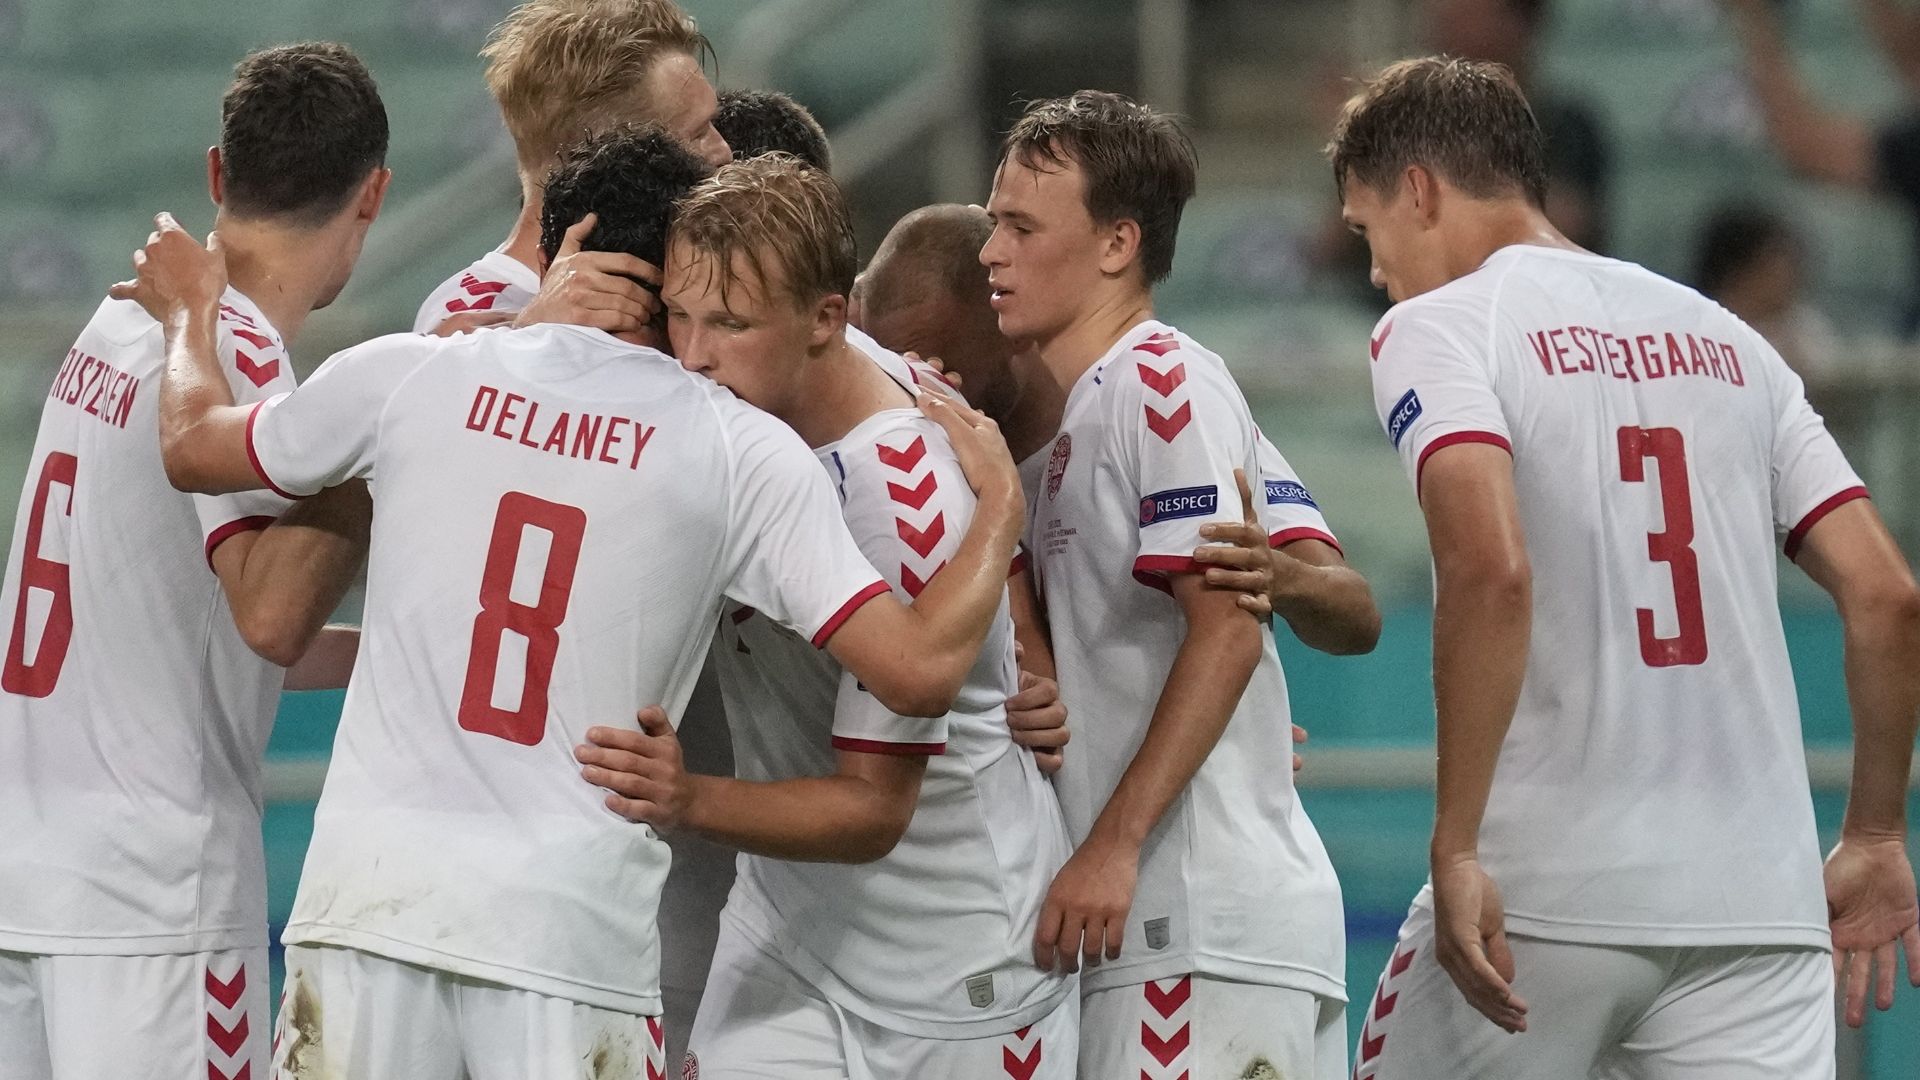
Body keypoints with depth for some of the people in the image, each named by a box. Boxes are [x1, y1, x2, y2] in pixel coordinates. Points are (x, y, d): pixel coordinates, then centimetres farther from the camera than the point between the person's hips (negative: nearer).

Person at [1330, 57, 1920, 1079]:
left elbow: (1490, 571, -19)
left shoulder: (1433, 326, -1)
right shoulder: (1724, 337, 17)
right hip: (1762, 899, 5)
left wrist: (1456, 847, -18)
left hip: (1548, 889, -4)